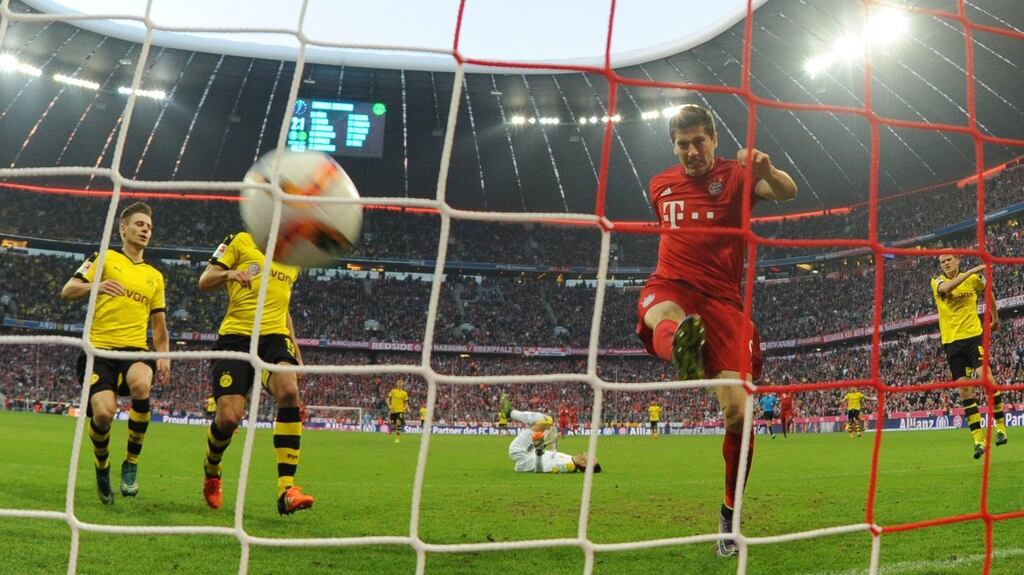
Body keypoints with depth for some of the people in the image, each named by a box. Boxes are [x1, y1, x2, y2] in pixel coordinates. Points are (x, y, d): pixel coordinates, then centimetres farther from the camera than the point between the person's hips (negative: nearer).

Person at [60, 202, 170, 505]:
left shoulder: (155, 276, 21)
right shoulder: (104, 258, 10)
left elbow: (159, 325, 23)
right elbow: (66, 292, 1)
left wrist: (164, 357, 6)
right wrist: (97, 286, -19)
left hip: (136, 349, 2)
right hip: (99, 348, -2)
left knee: (141, 385, -33)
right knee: (103, 412, -23)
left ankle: (131, 463, -14)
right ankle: (102, 468, 11)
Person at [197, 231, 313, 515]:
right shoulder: (241, 241, 8)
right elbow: (204, 282, 4)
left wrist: (295, 347, 23)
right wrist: (229, 273, -17)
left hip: (274, 335, 3)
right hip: (236, 335, -3)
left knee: (289, 392, -28)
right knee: (228, 418, -13)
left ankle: (286, 488, -29)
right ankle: (211, 471, 25)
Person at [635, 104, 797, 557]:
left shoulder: (734, 174, 2)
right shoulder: (660, 185, 14)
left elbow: (787, 192, -19)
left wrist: (767, 171, -40)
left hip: (722, 300, -2)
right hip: (670, 287, 2)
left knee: (737, 409, -9)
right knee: (666, 320, -40)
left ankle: (730, 514, 11)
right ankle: (682, 345, -78)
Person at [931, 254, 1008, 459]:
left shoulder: (974, 279, 2)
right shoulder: (937, 281, 0)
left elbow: (989, 293, 21)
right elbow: (946, 288, -24)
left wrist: (995, 319, 26)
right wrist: (971, 271, -31)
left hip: (973, 335, -1)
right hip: (951, 341, 1)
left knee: (985, 376, -19)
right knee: (964, 390, -1)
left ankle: (1000, 426, -3)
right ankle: (978, 440, 2)